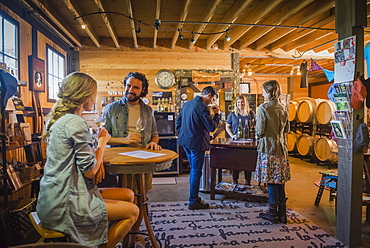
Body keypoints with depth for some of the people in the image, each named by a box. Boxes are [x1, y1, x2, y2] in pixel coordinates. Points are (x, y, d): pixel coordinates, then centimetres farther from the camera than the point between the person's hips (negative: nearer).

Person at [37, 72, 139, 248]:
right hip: (64, 205, -9)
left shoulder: (62, 119, 10)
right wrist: (102, 142, -5)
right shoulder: (75, 122, -20)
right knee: (132, 211, -4)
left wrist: (97, 161, -2)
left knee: (128, 195, 9)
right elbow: (90, 171, -19)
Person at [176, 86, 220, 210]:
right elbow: (212, 127, -16)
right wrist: (217, 114, -3)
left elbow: (178, 121, 16)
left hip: (185, 141, 9)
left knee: (193, 170, 19)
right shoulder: (202, 107, -17)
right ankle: (193, 202, 11)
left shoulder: (187, 103, 10)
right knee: (196, 172, 1)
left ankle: (194, 197, 29)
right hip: (196, 143, -9)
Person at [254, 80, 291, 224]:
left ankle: (273, 213, 13)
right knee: (280, 181, 12)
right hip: (281, 148, 7)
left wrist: (259, 136, 7)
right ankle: (282, 213, 21)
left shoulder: (263, 108, -13)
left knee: (271, 182, 2)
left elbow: (260, 130, -13)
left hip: (268, 148, -7)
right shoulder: (283, 108, 8)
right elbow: (286, 130, 15)